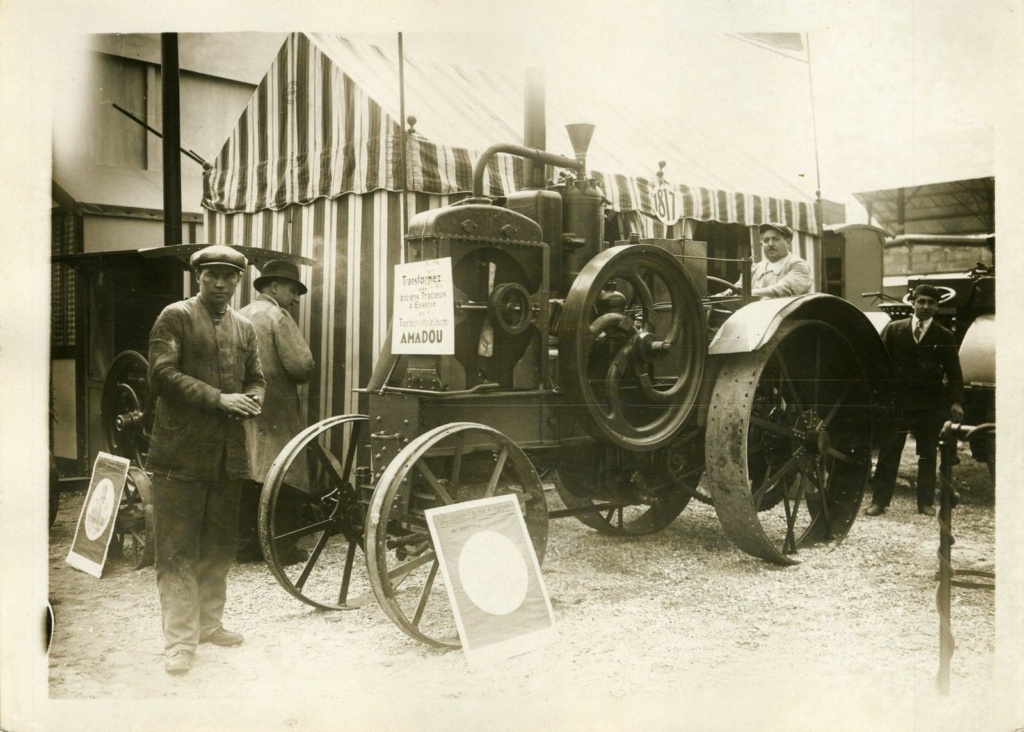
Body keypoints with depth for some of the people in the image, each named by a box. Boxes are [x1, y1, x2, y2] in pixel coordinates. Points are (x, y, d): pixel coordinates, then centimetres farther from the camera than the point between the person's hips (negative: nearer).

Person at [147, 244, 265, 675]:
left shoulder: (244, 328, 17)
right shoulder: (175, 317, 0)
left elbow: (256, 378, 20)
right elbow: (162, 373, -11)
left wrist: (251, 401, -4)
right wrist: (218, 399, -18)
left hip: (229, 453, 6)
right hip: (181, 452, -5)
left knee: (219, 547, 13)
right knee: (177, 550, -3)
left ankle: (208, 624, 26)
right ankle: (179, 640, 3)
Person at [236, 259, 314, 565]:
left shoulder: (240, 316, 12)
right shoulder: (278, 316, -10)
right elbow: (302, 365, -17)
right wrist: (298, 377, 2)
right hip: (276, 411, -7)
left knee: (250, 478, 11)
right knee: (284, 479, 0)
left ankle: (247, 545, 16)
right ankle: (282, 548, 3)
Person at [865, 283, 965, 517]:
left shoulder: (944, 337, 4)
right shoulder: (893, 329, 5)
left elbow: (954, 372, 2)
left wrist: (957, 401, -9)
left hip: (930, 404, 1)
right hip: (896, 401, -1)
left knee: (927, 454, 8)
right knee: (888, 453, 0)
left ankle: (926, 502, 17)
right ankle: (879, 500, 5)